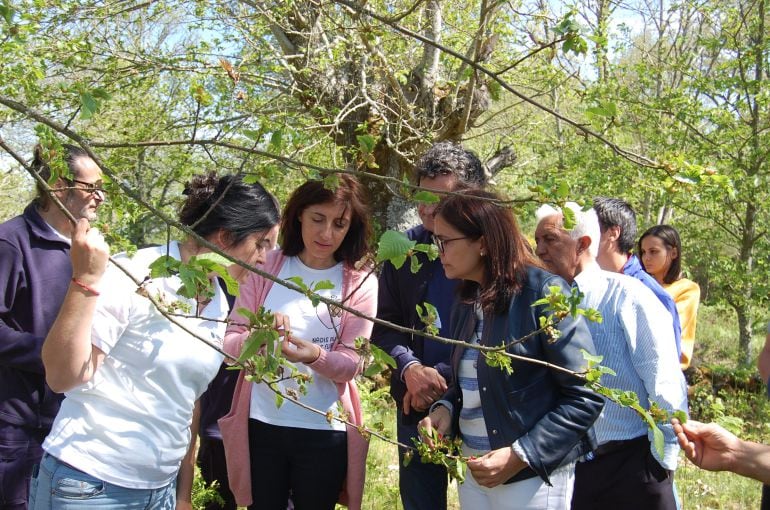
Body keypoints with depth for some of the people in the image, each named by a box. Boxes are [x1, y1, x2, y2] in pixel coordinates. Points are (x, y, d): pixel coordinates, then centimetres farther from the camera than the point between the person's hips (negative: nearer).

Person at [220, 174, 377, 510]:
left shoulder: (360, 282, -3)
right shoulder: (266, 266, -2)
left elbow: (351, 364, -7)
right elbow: (230, 343, -5)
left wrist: (314, 355, -27)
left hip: (325, 432, 0)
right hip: (260, 425, 1)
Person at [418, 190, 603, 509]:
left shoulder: (544, 293, -14)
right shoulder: (467, 301, 7)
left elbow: (585, 397, -16)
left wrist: (521, 456, -20)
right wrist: (446, 408, -3)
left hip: (532, 474, -7)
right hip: (471, 470, 7)